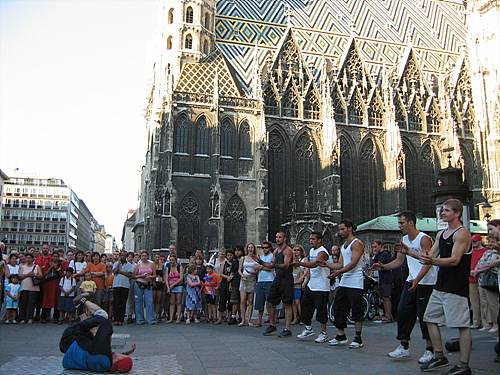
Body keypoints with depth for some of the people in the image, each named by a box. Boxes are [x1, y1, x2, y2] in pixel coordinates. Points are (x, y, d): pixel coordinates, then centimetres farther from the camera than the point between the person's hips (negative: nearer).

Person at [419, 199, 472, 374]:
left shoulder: (462, 233, -10)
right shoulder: (441, 234, 16)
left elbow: (454, 260, -20)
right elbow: (430, 255, 16)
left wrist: (433, 261, -35)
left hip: (457, 287, -9)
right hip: (440, 286, 9)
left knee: (462, 325, -2)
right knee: (430, 319, 12)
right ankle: (439, 357, 24)